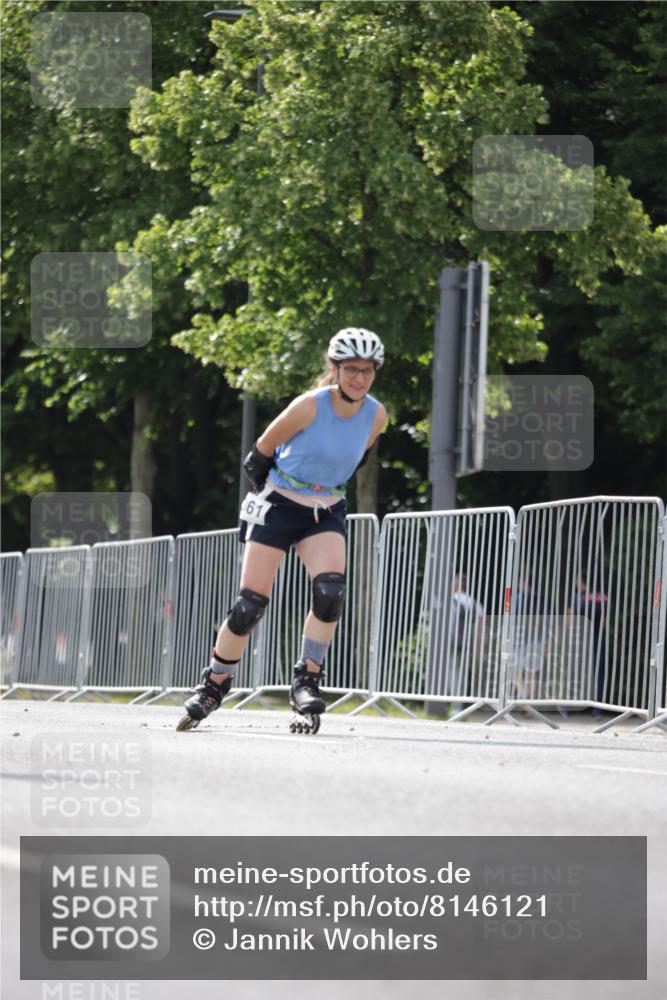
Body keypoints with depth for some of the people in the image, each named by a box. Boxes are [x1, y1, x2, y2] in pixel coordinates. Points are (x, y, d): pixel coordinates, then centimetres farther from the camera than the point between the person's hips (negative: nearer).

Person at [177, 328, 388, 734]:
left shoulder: (376, 416, -7)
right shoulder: (310, 406, -20)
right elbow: (259, 456, -8)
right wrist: (276, 492, 5)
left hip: (326, 513, 3)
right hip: (279, 505, -3)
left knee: (331, 590, -23)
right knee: (252, 602, -7)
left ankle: (307, 682, -14)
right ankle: (214, 685, 11)